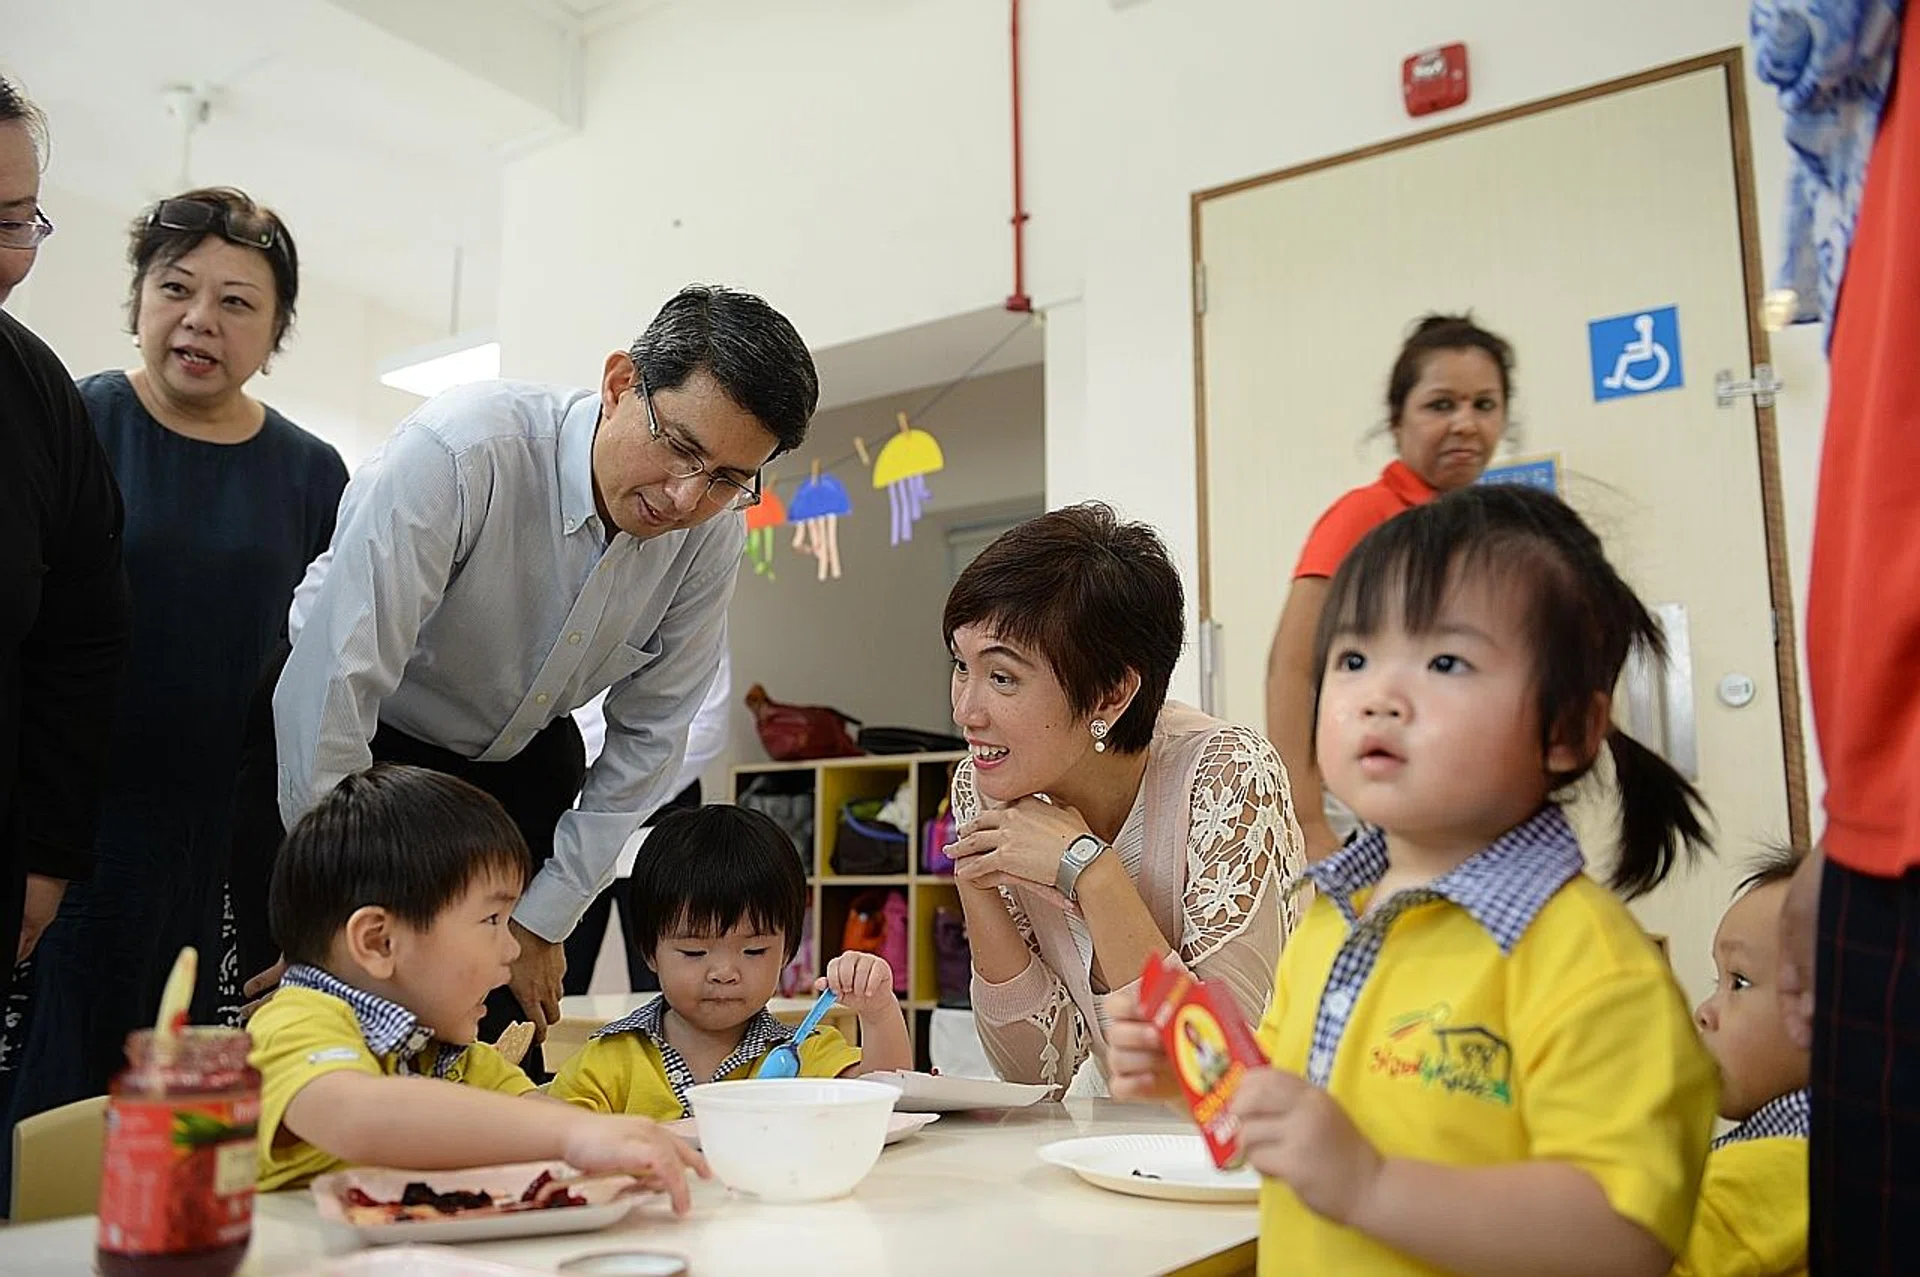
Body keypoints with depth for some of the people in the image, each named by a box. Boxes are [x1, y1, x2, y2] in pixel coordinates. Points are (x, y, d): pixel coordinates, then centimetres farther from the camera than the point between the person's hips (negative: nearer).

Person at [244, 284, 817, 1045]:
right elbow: (331, 690, -30)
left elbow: (648, 737, -6)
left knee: (501, 1035, -2)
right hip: (344, 751, -3)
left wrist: (543, 923, -5)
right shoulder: (460, 450, -32)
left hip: (515, 763, 4)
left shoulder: (714, 533, -16)